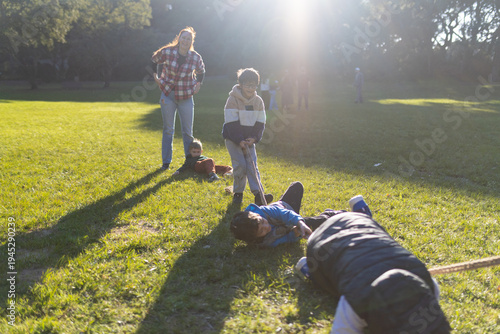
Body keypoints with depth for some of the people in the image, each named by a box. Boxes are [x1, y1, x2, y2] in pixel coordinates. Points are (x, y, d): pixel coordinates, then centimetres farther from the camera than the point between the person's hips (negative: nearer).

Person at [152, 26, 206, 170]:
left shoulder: (195, 57, -6)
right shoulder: (167, 52, -10)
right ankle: (166, 162, 15)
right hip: (168, 95, -1)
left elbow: (201, 71, 15)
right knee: (168, 129, 5)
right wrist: (156, 77, 4)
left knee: (187, 131, 5)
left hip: (186, 97, 1)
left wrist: (198, 84, 4)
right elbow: (154, 61, 9)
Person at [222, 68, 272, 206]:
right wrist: (240, 140, -21)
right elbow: (231, 123, -16)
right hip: (233, 138, -4)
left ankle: (258, 194, -7)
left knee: (252, 165, -4)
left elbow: (260, 123, 3)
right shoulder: (233, 99, -13)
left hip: (249, 139, 4)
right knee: (240, 166, -10)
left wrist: (254, 138, -12)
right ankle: (238, 193, 8)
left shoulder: (258, 101, 2)